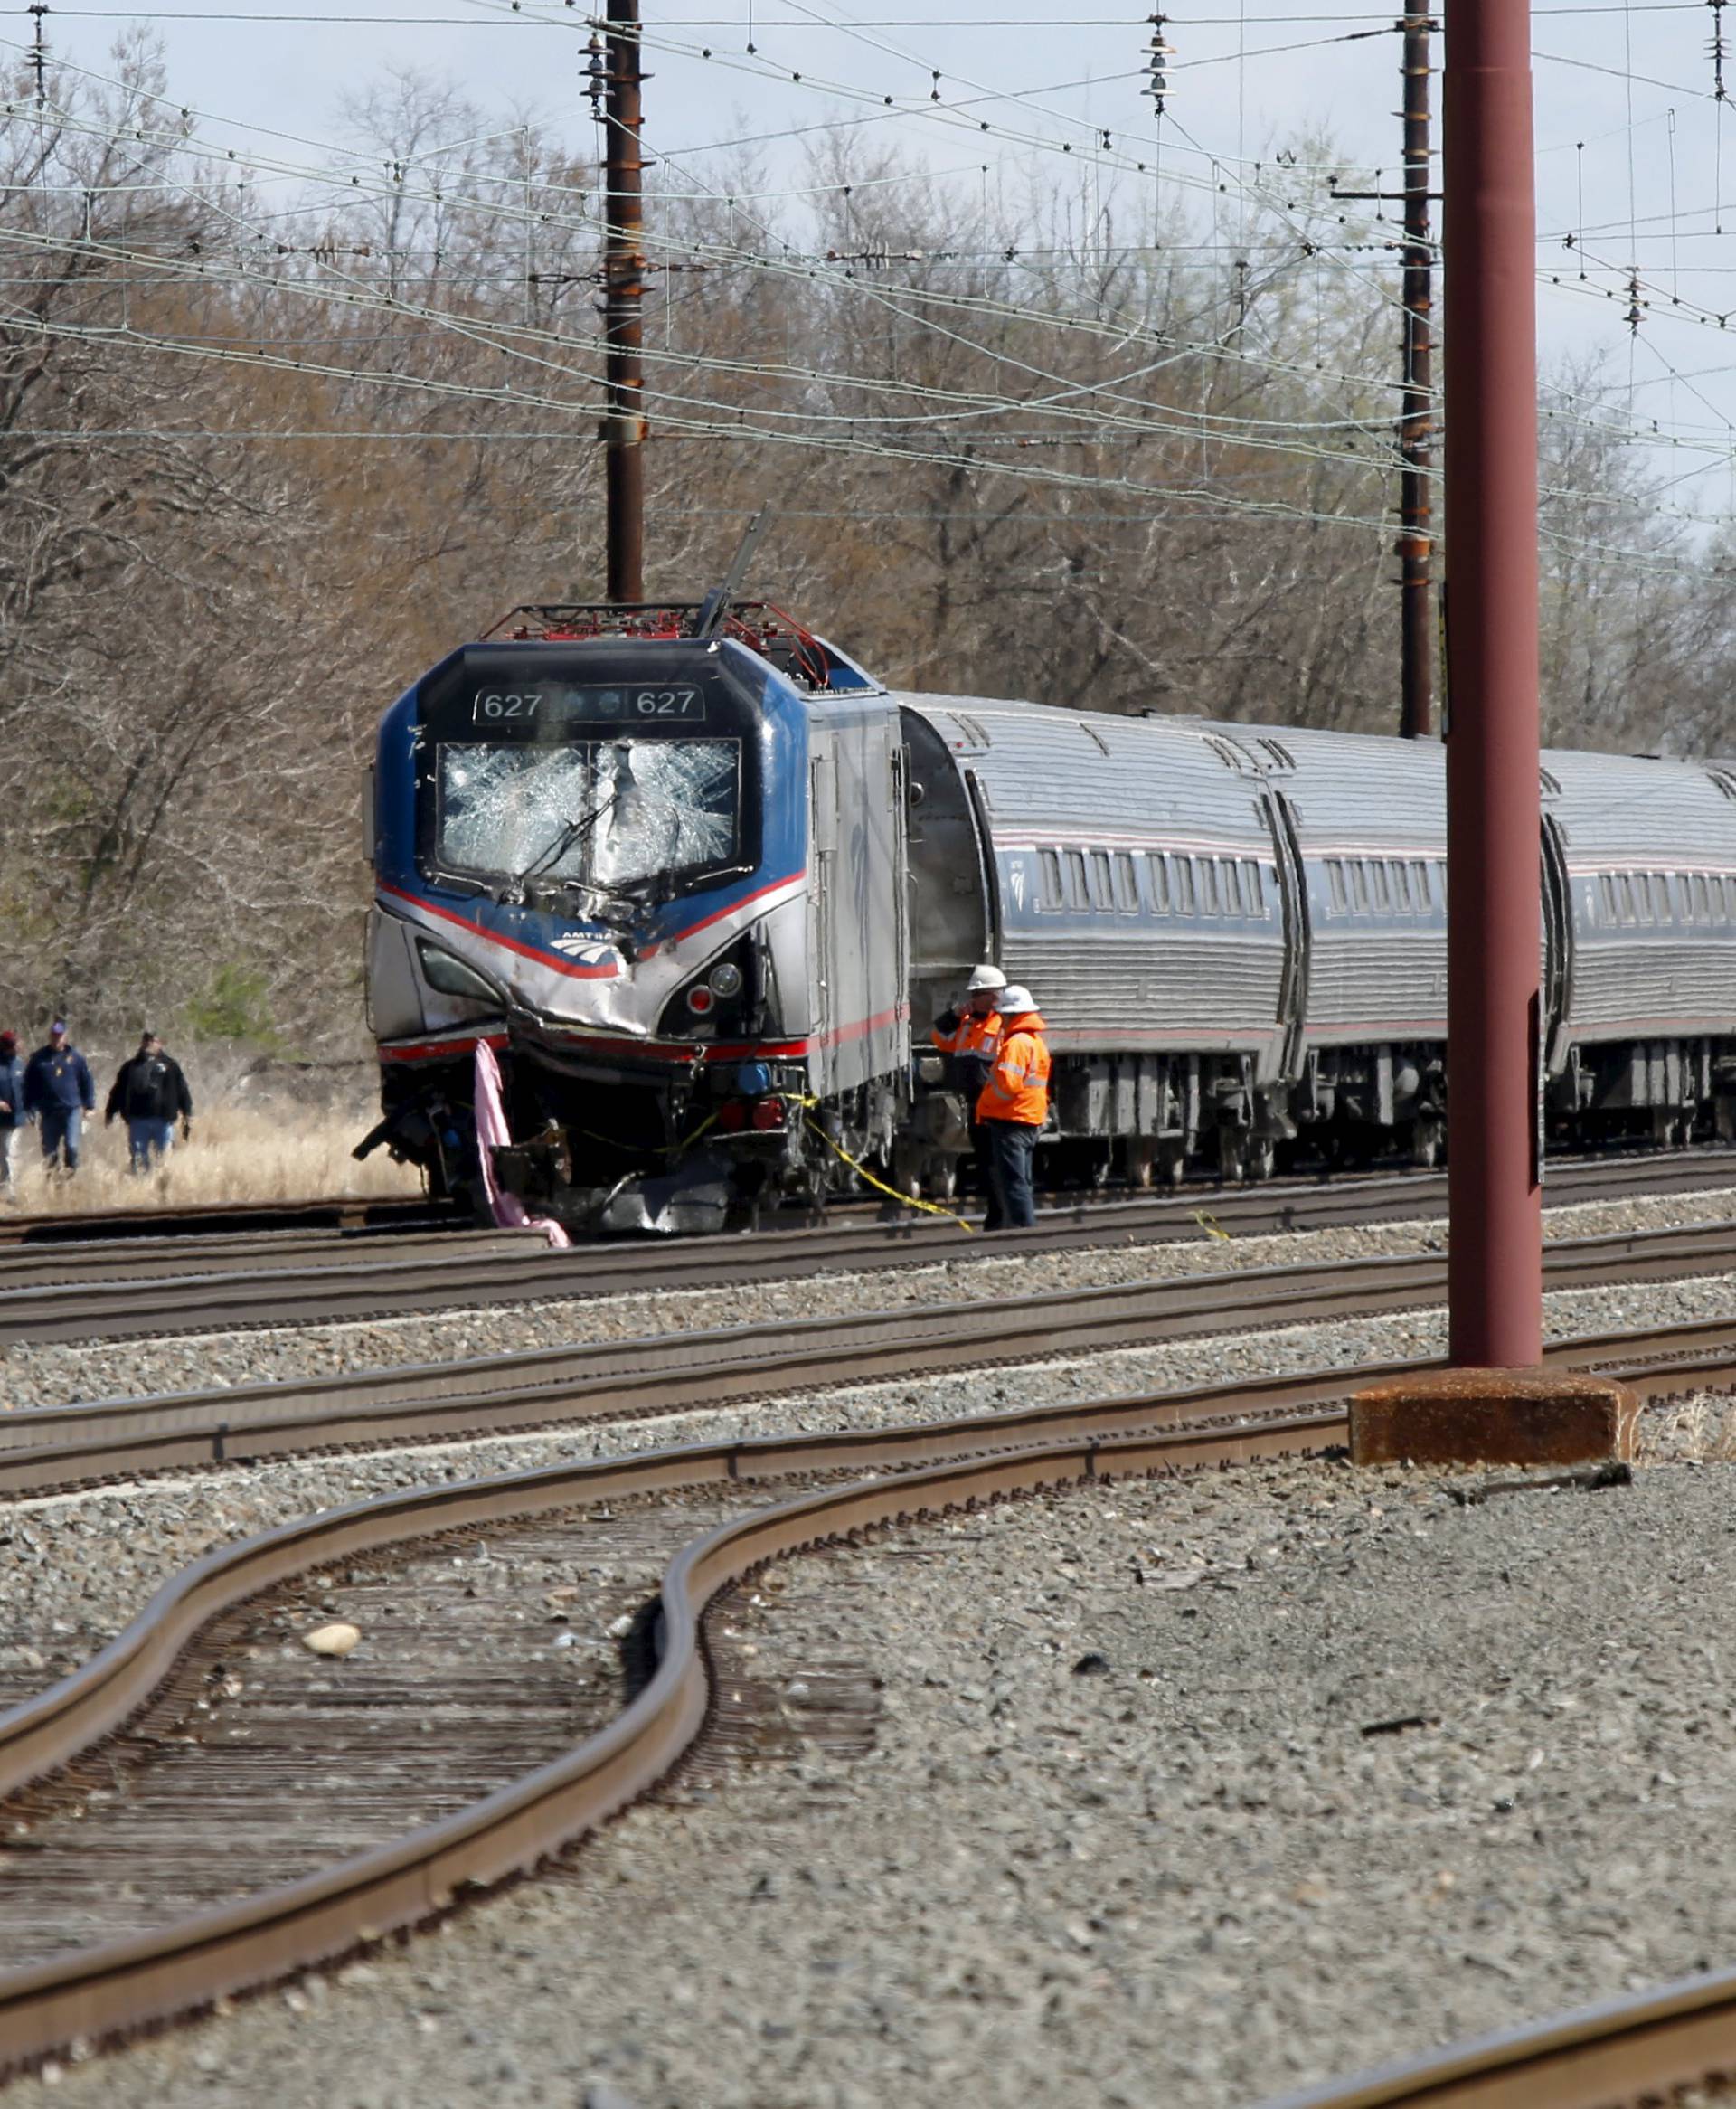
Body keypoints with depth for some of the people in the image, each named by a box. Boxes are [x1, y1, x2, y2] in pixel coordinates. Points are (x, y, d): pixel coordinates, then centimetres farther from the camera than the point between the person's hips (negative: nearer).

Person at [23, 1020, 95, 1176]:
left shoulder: (75, 1057, 4)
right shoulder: (38, 1058, 4)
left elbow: (86, 1081, 8)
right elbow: (29, 1085, 7)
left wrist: (89, 1105, 4)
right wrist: (30, 1108, 2)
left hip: (72, 1110, -1)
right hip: (48, 1112, 1)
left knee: (72, 1147, -13)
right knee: (49, 1151, 6)